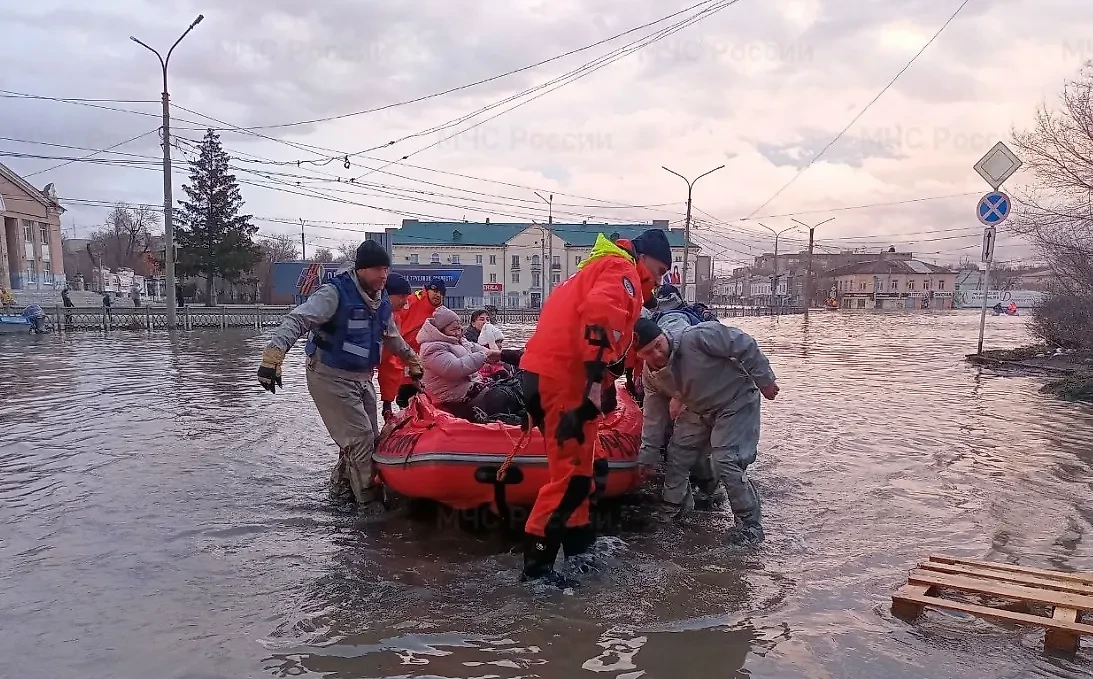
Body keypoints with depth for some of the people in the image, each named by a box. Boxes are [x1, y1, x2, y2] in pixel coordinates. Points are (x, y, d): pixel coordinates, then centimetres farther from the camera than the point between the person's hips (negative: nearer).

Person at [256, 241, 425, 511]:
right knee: (359, 437, -10)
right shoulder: (335, 292, -19)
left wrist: (413, 360, 31)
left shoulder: (382, 300, 5)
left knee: (367, 437, 12)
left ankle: (342, 485, 32)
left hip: (362, 378, 8)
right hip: (331, 376, -8)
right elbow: (297, 321, -28)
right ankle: (369, 501, 2)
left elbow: (392, 336, 23)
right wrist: (273, 357, -39)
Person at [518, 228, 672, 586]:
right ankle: (537, 563, -1)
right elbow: (600, 314, -24)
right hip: (563, 379, -10)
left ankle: (578, 546, 30)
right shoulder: (622, 271, -3)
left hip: (546, 373, 10)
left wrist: (603, 381, 22)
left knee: (576, 466, 18)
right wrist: (597, 379, -28)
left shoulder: (599, 269, 28)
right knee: (572, 473, -6)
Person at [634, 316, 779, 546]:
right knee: (677, 453, 9)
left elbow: (745, 345, -24)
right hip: (699, 410, 7)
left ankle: (750, 525, -4)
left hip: (737, 401, -7)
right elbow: (654, 417, 0)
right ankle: (672, 506, 32)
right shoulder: (650, 376, -11)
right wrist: (645, 458, 2)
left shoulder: (696, 337, -34)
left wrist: (765, 380, -17)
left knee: (726, 461, -17)